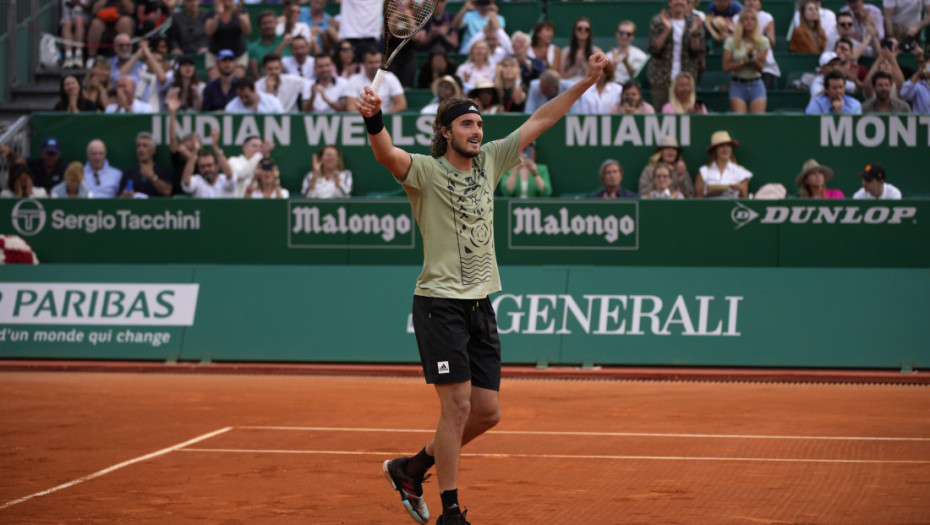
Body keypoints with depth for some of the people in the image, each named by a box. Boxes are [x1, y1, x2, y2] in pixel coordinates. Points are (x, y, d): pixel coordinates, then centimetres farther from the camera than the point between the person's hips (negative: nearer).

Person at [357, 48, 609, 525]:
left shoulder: (489, 161, 11)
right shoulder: (424, 170, -6)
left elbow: (540, 120, 15)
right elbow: (388, 154, -28)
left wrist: (587, 80, 12)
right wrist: (373, 121, -48)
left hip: (481, 306, 7)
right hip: (439, 303, -7)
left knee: (487, 411, 6)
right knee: (457, 405, -10)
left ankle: (411, 469, 25)